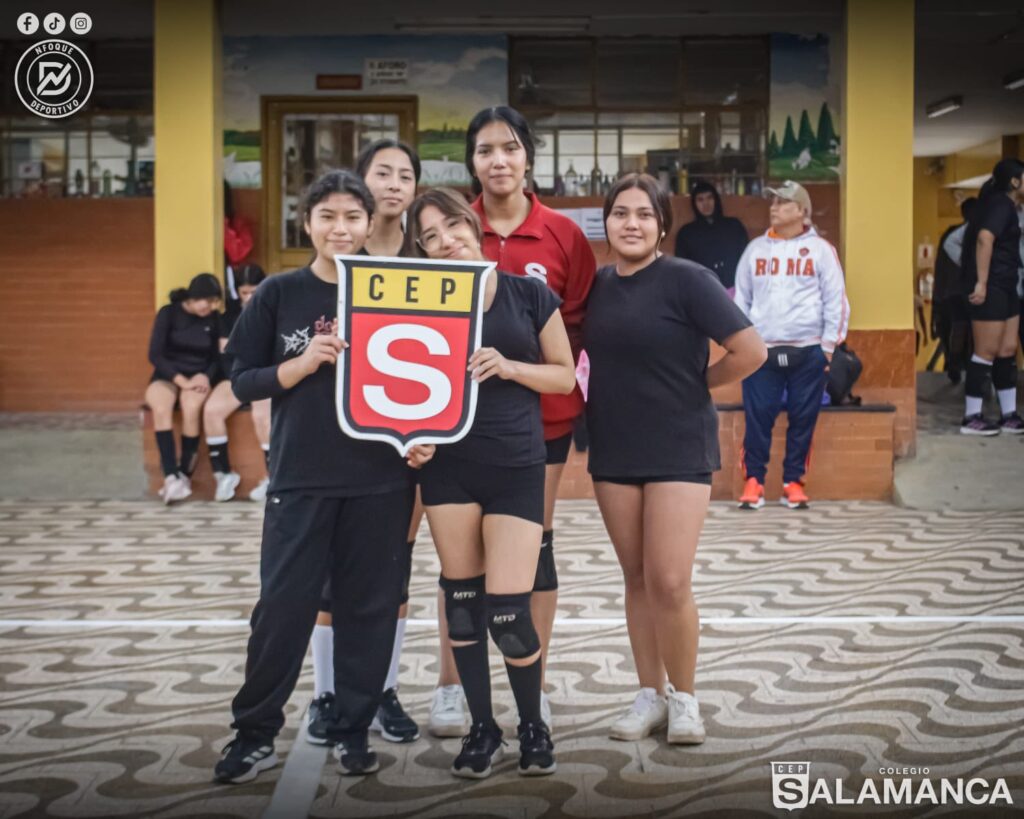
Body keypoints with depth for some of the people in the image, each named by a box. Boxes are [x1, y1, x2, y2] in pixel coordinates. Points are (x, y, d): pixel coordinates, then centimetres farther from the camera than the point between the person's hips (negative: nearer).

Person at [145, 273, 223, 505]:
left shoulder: (213, 319, 3)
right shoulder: (168, 313, -3)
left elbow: (216, 358, 8)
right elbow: (155, 355, -8)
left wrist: (205, 376, -14)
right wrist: (182, 380, -18)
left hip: (198, 378, 1)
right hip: (167, 376, -1)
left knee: (191, 408, -34)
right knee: (161, 408, -34)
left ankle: (185, 475, -25)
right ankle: (171, 476, -42)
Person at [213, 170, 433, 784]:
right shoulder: (279, 294, 2)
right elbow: (243, 381, 2)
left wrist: (422, 435, -8)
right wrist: (303, 363, -14)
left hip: (381, 478, 1)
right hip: (301, 477, -1)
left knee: (370, 608, 6)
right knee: (283, 606, -1)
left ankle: (353, 730, 19)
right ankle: (256, 733, 13)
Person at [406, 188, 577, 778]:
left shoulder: (530, 294, 1)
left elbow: (565, 376, 5)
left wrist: (508, 366, -12)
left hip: (517, 467, -2)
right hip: (449, 465, 2)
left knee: (508, 611, -7)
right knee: (463, 601, 6)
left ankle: (534, 725, 18)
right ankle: (483, 729, 23)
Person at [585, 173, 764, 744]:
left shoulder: (687, 279, -11)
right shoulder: (598, 284, 6)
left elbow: (751, 351, -14)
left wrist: (694, 383, -2)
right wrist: (620, 395, 5)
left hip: (679, 451, -5)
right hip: (613, 451, 5)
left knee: (669, 582, -8)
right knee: (636, 579, 10)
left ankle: (684, 697, 12)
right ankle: (650, 694, 23)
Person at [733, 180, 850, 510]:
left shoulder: (820, 249, 3)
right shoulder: (756, 248, 11)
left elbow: (836, 300, 3)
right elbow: (741, 298, 13)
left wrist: (828, 347, -2)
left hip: (808, 350, -1)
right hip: (762, 349, 1)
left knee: (802, 419, 3)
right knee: (758, 417, -2)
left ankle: (793, 482, 13)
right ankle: (754, 480, 7)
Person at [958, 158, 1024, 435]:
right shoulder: (1002, 203, -12)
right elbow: (985, 238, -27)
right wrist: (981, 282, -30)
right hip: (991, 287, -10)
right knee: (987, 352, -7)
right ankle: (972, 418, -2)